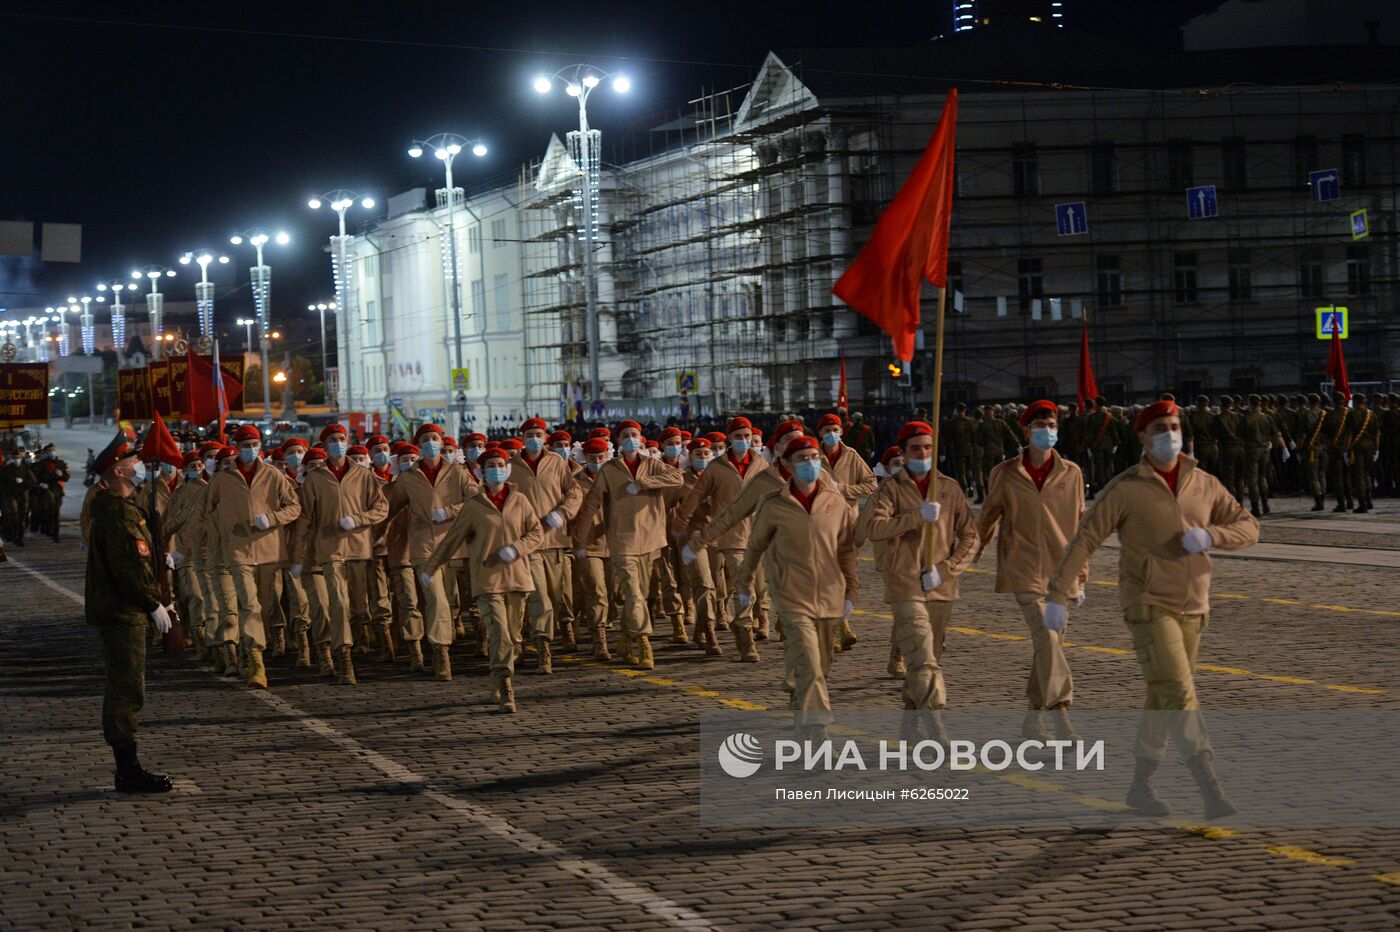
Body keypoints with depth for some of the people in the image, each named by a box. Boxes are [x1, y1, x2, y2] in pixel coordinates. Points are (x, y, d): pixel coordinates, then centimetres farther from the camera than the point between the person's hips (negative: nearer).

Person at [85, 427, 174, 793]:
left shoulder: (120, 507, 17)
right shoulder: (117, 510, -17)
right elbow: (127, 566, -23)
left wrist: (154, 600, 18)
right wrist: (154, 604, -17)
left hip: (119, 611, 11)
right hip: (121, 613, -11)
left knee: (122, 689, 14)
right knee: (127, 690, -8)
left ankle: (127, 769, 20)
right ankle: (129, 771, -5)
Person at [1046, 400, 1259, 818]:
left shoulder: (1204, 484, 3)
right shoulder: (1124, 488, -11)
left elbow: (1249, 529, 2)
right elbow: (1083, 541, -10)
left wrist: (1209, 536, -20)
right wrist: (1057, 598, -15)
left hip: (1189, 608, 5)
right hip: (1147, 606, -5)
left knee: (1164, 700, 12)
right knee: (1179, 695, -16)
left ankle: (1141, 786, 26)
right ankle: (1212, 791, -19)